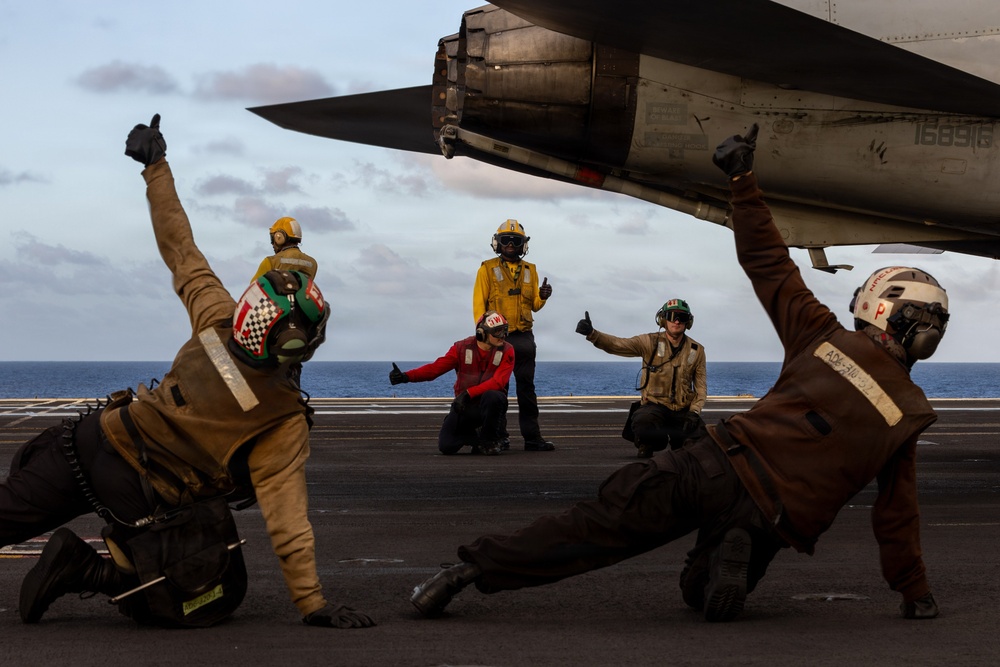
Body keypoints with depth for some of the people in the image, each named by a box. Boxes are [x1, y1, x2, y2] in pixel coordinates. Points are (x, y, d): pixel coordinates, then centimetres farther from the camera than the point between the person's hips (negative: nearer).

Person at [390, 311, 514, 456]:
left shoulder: (506, 351, -9)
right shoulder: (462, 348, -4)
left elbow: (498, 382, -22)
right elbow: (435, 368, -10)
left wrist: (468, 393, -31)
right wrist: (405, 377, -24)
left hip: (490, 405, -2)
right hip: (465, 406, 2)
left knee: (492, 396, -39)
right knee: (446, 446, -14)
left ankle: (490, 441, -11)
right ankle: (480, 438, 18)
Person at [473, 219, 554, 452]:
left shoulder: (530, 270, 14)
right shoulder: (488, 269, 3)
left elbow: (534, 305, 15)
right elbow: (479, 302, -1)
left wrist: (542, 296, -7)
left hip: (523, 337, 3)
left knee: (527, 388, 4)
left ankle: (532, 436, 4)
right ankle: (499, 436, 3)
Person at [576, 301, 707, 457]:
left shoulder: (697, 350, 3)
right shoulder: (650, 342, -4)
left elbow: (701, 385, 5)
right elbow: (617, 344, -17)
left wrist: (694, 412, -11)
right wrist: (591, 333, -34)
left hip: (683, 410, 3)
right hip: (655, 406, -3)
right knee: (642, 425, -37)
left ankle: (675, 441, 18)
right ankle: (648, 444, 4)